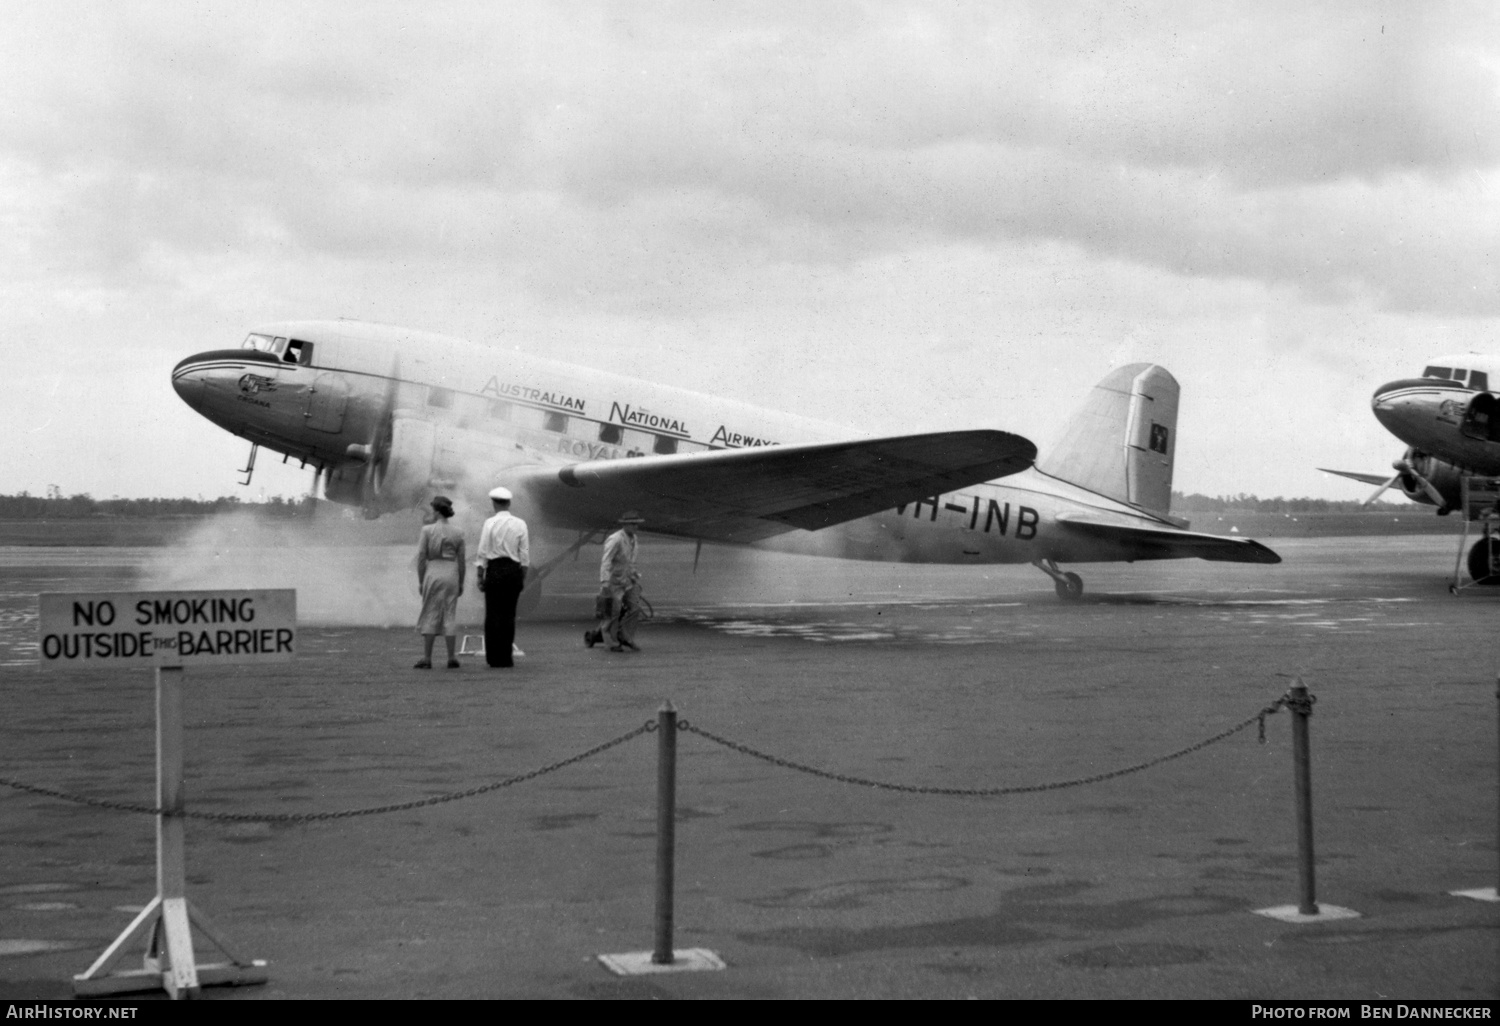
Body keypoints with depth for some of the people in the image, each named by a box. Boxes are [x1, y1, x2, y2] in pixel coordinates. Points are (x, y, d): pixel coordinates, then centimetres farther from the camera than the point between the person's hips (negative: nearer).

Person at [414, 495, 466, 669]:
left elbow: (421, 557, -5)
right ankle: (451, 658, 4)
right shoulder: (458, 533, 2)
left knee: (430, 616, 3)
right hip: (451, 575, 2)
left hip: (432, 573, -2)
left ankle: (427, 659, 2)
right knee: (449, 616, 6)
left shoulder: (427, 530, -6)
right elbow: (461, 560, 5)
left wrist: (420, 581, 2)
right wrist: (461, 583, 13)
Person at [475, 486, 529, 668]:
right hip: (514, 570, 2)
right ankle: (506, 657, 9)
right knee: (509, 615, 7)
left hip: (495, 569, -2)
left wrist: (480, 576, 2)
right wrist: (523, 577, 12)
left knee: (493, 614, 3)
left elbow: (483, 552, -4)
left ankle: (494, 657, 3)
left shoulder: (490, 523, -5)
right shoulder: (520, 524, 2)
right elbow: (525, 554, 4)